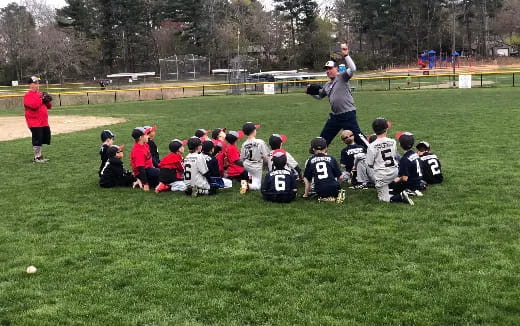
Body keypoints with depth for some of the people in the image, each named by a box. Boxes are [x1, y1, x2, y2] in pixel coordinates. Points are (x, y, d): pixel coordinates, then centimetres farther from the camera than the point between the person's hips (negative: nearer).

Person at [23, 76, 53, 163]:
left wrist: (48, 100, 0)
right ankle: (37, 157, -1)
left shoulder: (40, 94, 17)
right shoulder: (28, 95, -7)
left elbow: (49, 106, 20)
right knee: (37, 140, -8)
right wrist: (41, 98, -14)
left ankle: (39, 155, 22)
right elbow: (34, 105, -24)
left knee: (43, 139, 12)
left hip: (44, 122, 8)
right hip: (35, 122, -8)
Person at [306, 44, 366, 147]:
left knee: (357, 137, -11)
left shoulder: (342, 77, -5)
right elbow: (319, 96, 30)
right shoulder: (327, 85, 16)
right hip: (335, 116, 8)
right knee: (323, 138, 15)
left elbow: (352, 69, -23)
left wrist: (346, 55, -30)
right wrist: (312, 91, 10)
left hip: (348, 114, -8)